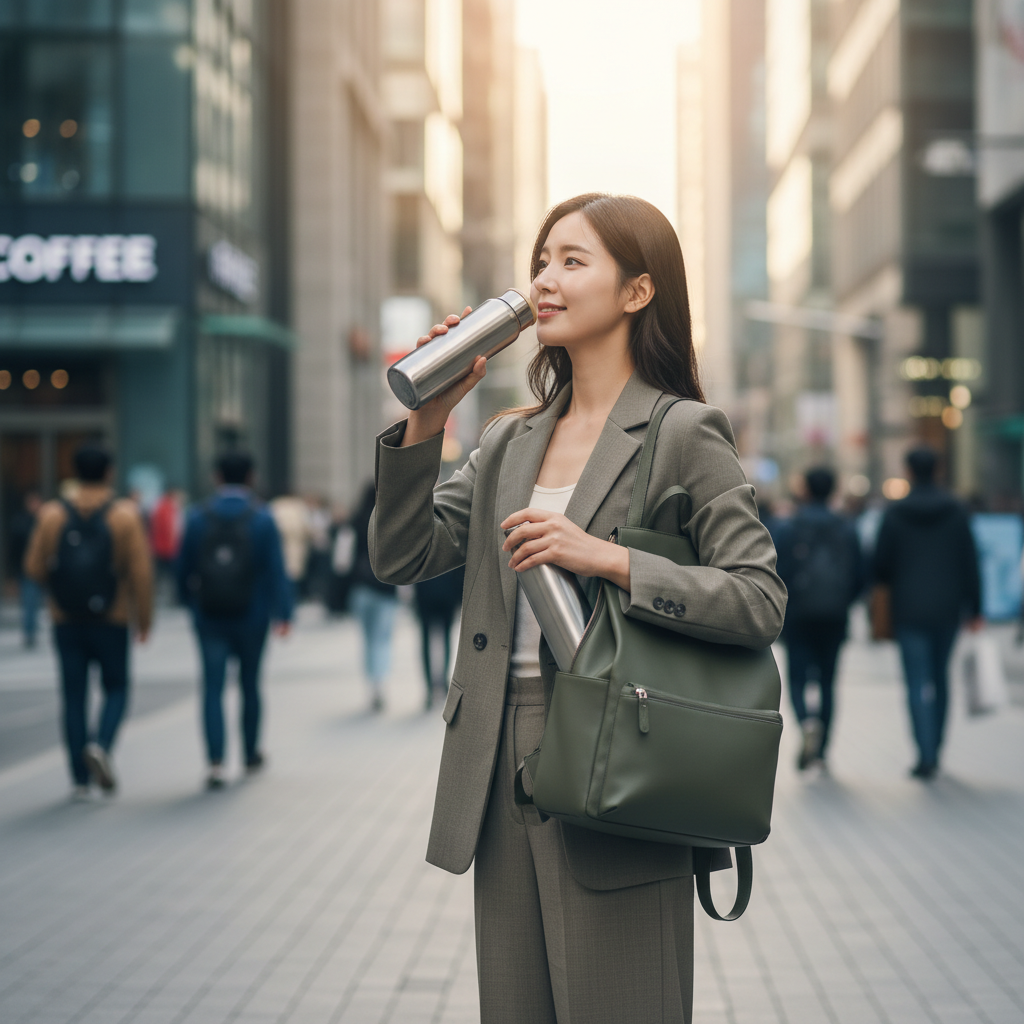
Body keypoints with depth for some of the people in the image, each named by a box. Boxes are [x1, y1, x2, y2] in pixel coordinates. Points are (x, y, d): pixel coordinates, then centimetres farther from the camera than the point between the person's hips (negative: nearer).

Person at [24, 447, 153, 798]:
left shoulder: (52, 514, -2)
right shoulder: (125, 514, -8)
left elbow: (34, 567, -2)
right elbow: (141, 571, -13)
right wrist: (144, 618, -2)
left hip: (66, 622, 2)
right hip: (111, 623, -2)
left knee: (74, 698, 8)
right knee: (116, 689, 15)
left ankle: (81, 780, 8)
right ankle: (101, 745, -12)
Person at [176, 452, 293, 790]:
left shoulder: (198, 517, 0)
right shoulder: (262, 519, -5)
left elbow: (183, 568, 5)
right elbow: (276, 569, -10)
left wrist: (189, 600, 19)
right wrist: (283, 613, -10)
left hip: (209, 616, 0)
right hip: (251, 616, 0)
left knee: (213, 688, -2)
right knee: (250, 685, 14)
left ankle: (215, 762, -15)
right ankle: (251, 755, 28)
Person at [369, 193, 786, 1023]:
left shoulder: (684, 433, -4)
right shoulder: (510, 442, 15)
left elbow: (761, 602, -11)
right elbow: (402, 556, 8)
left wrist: (608, 559, -20)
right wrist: (427, 418, -1)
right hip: (503, 779, 6)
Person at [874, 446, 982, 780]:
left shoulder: (895, 513, -6)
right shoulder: (956, 511, 0)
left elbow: (880, 565, -3)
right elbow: (970, 562, -1)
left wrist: (894, 584, 19)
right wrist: (974, 608, 4)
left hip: (909, 610, -3)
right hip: (947, 608, 3)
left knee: (918, 683, -4)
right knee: (941, 679, 16)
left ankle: (926, 756, -14)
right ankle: (934, 751, 22)